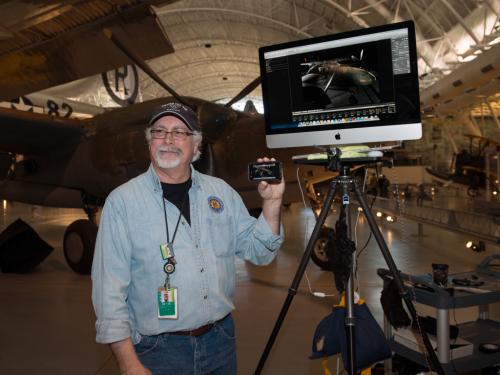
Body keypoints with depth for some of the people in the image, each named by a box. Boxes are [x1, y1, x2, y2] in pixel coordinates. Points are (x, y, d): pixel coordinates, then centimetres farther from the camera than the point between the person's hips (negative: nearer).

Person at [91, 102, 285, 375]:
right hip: (158, 351, -4)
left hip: (221, 340, 4)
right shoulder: (122, 201, -9)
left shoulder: (221, 191, 3)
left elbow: (259, 251, 5)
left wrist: (271, 201, -10)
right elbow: (110, 290, -11)